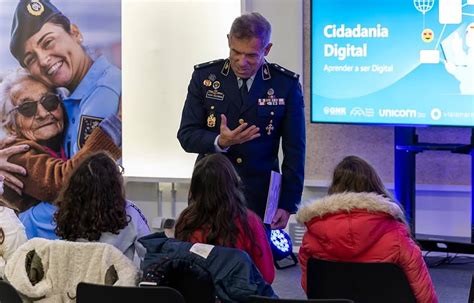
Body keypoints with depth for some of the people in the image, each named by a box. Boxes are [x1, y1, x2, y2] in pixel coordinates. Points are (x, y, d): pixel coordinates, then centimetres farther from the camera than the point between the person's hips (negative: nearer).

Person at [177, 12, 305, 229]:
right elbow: (186, 136, -2)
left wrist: (287, 205, -7)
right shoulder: (204, 76, -1)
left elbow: (294, 151, -1)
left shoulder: (286, 85, -4)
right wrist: (220, 142, -22)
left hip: (260, 198, -1)